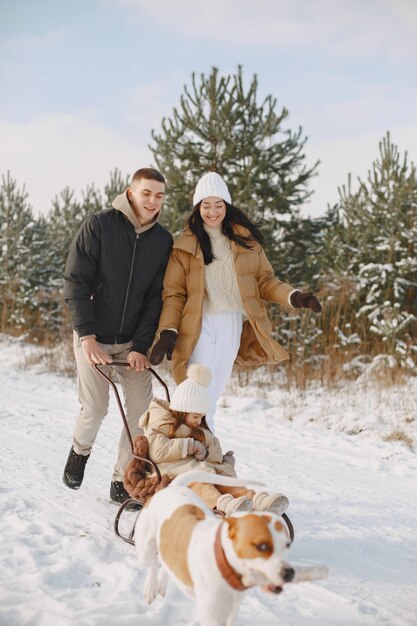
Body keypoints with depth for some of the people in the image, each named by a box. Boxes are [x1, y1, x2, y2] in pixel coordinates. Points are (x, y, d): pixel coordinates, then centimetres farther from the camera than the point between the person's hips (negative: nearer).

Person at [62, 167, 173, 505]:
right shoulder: (98, 226, -11)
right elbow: (75, 282, -12)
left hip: (134, 341, 3)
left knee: (141, 409, -3)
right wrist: (87, 335, -19)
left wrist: (141, 346, -12)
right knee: (95, 408, -2)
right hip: (94, 338, -3)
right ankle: (80, 451, 32)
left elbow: (156, 297, -3)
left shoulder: (163, 241, -2)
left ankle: (122, 483, 11)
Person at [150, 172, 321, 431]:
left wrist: (294, 297, -10)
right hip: (200, 326, -2)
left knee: (212, 395, 9)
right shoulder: (186, 244, 3)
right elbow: (173, 293, 1)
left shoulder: (245, 239, 8)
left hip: (233, 325, 2)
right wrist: (168, 332, -12)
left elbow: (264, 280, 8)